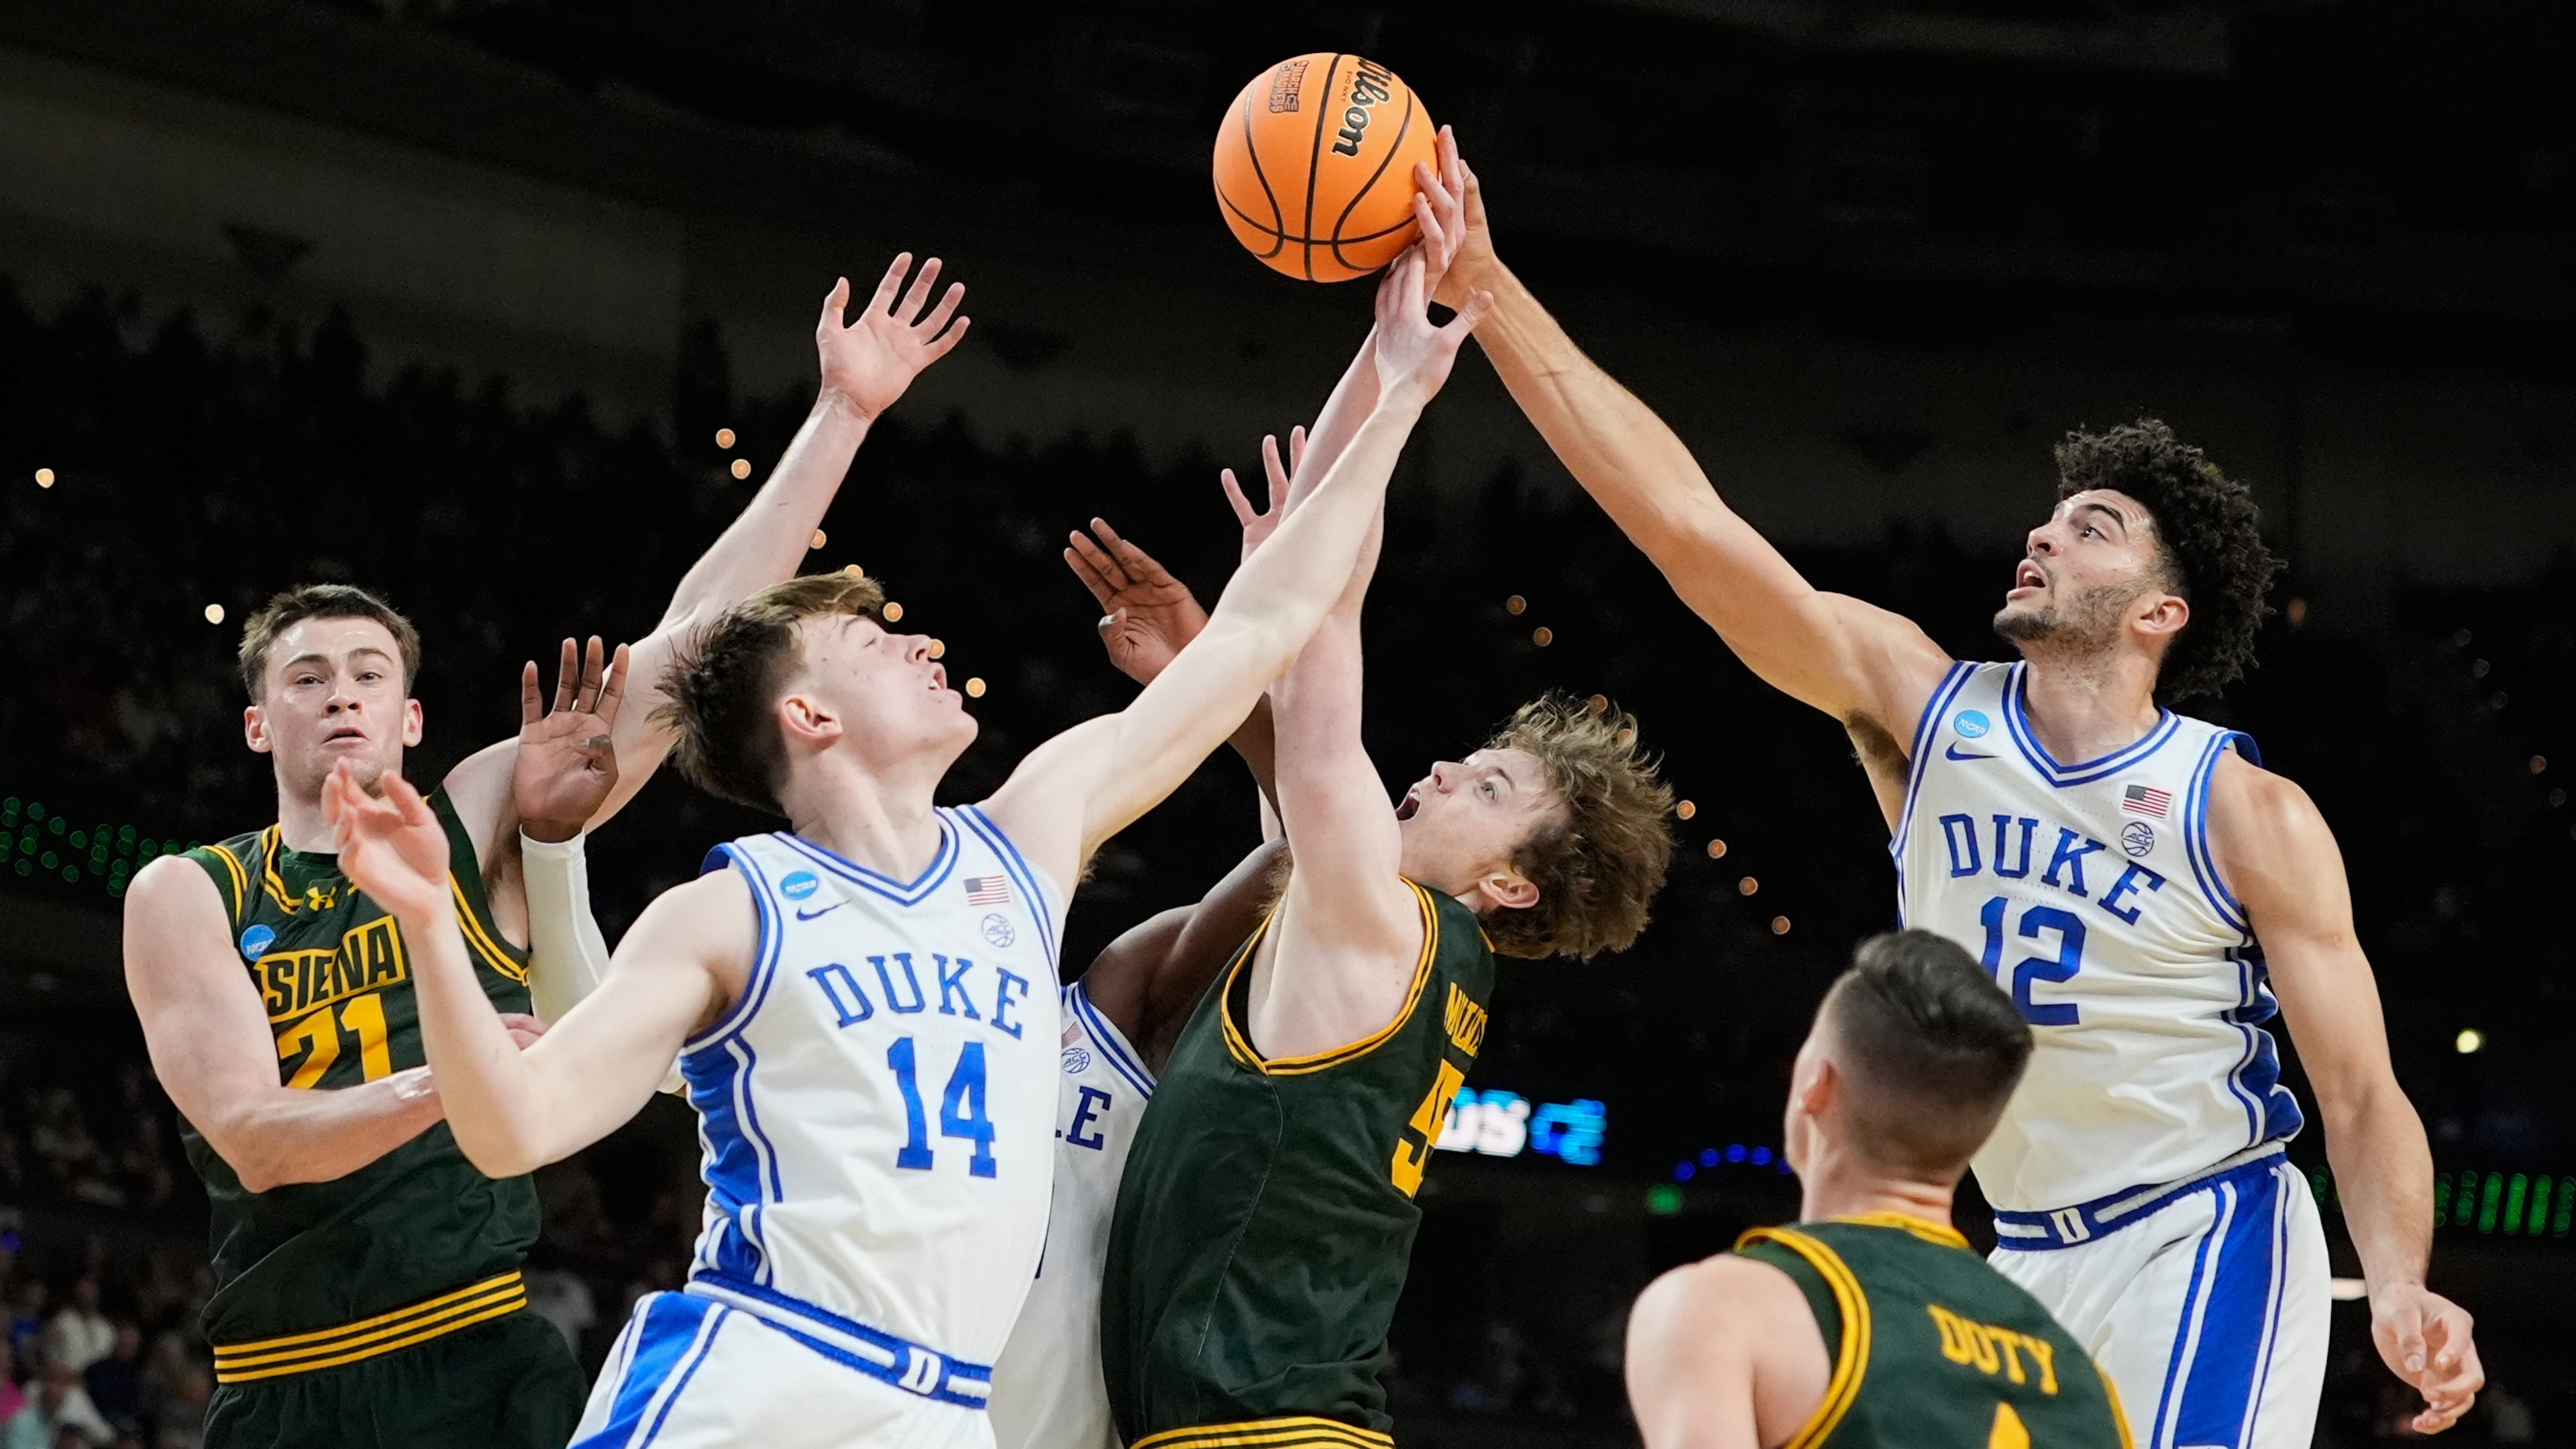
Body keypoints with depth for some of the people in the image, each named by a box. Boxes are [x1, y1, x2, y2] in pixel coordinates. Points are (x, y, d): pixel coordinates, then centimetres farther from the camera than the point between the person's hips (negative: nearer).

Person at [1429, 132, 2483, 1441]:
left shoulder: (2249, 813, -10)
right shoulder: (1923, 709, -1)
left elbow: (2362, 1097, -10)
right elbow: (1684, 520, -8)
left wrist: (2401, 1294, -30)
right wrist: (1488, 293, -15)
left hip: (2204, 1246, -5)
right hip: (2024, 1258, 5)